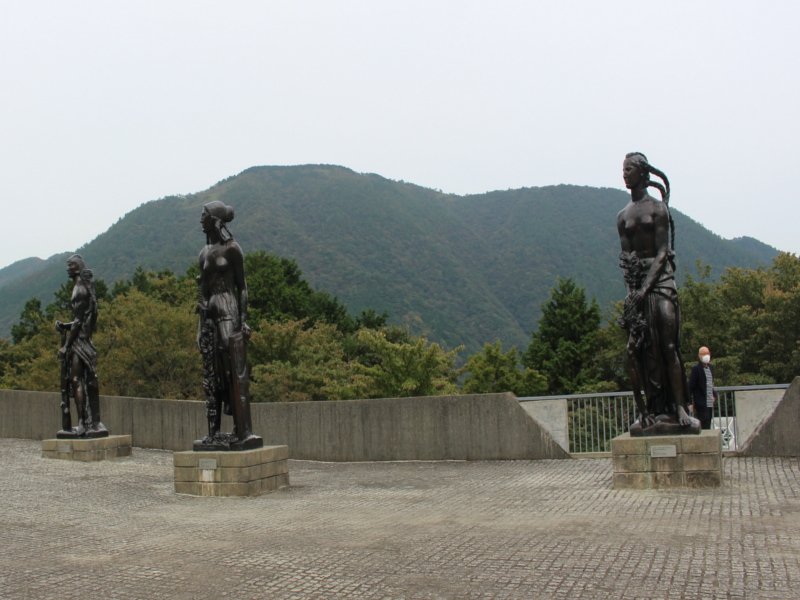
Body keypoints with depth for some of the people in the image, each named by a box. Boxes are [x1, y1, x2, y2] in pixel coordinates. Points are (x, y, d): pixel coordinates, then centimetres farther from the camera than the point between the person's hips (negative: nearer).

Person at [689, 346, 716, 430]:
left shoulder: (710, 367, 15)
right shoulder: (696, 369, -9)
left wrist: (714, 395, 16)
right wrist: (690, 403, -12)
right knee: (705, 426, -10)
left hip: (710, 403, 8)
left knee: (707, 425, 9)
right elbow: (690, 386, -10)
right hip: (701, 404, -7)